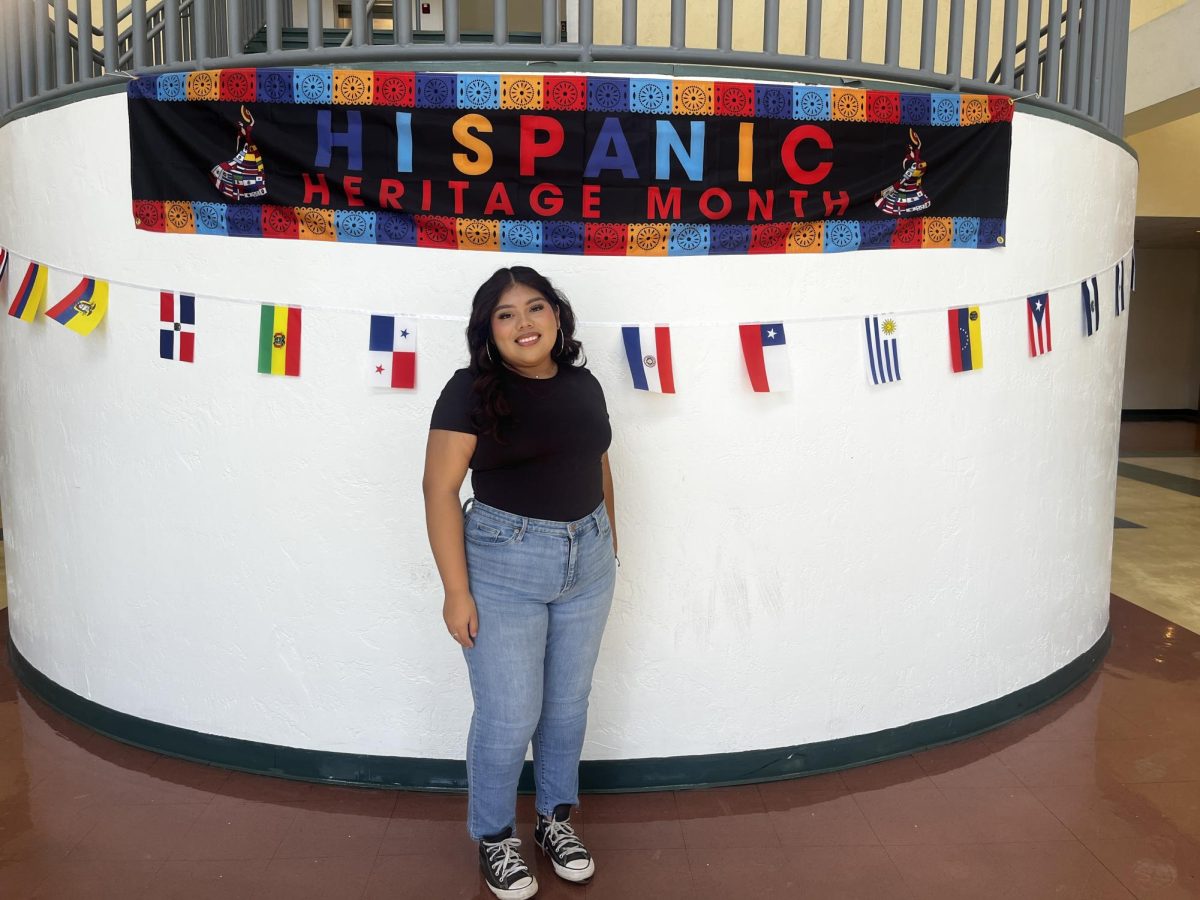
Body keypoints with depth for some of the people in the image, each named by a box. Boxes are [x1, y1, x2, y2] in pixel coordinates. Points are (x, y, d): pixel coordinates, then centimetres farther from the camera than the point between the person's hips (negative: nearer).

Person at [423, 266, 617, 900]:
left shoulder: (583, 385, 5)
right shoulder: (472, 390, -11)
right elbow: (440, 489, -14)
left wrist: (608, 535, 18)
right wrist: (456, 590, -16)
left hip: (587, 561, 5)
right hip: (503, 565, -5)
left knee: (568, 703, 17)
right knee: (508, 716, 4)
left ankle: (555, 817, 39)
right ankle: (493, 837, 29)